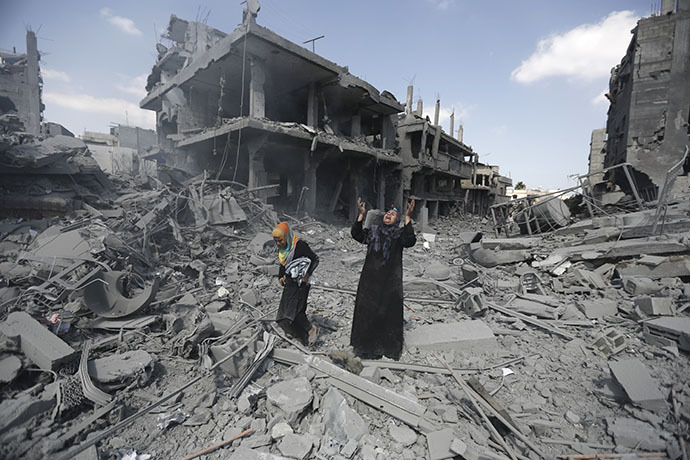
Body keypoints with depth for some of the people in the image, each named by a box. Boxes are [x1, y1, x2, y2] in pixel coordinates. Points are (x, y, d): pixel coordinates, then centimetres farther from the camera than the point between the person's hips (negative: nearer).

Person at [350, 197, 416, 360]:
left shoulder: (400, 234, 5)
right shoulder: (373, 231, 11)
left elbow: (410, 241, -16)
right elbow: (356, 234, -4)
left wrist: (407, 217, -21)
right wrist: (362, 214, -14)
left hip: (390, 280, -2)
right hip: (370, 278, 2)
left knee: (389, 310, 4)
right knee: (367, 310, 6)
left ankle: (389, 346, 22)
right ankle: (367, 345, 23)